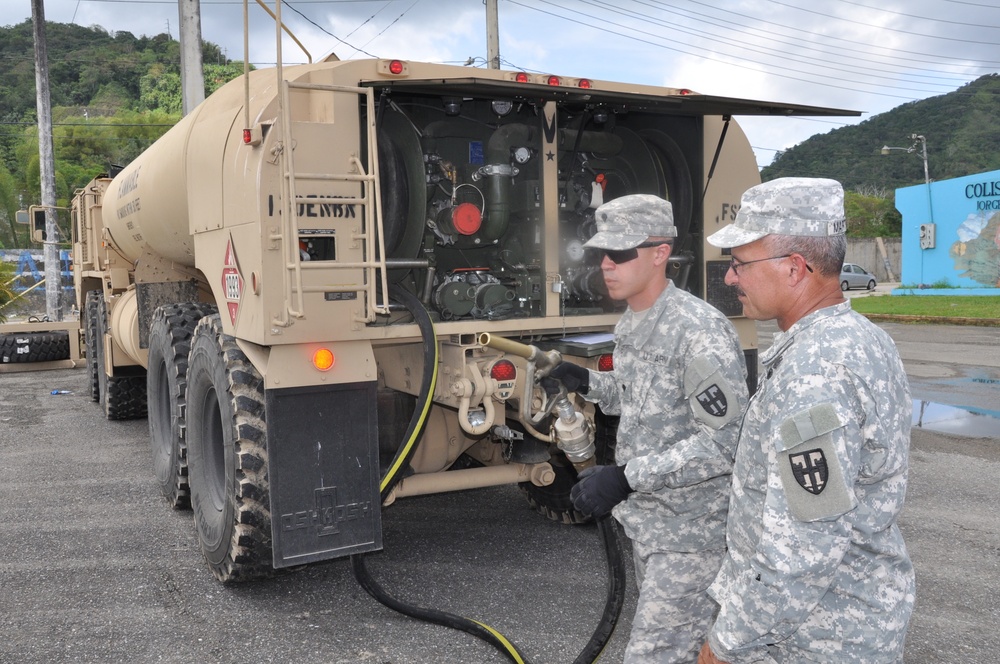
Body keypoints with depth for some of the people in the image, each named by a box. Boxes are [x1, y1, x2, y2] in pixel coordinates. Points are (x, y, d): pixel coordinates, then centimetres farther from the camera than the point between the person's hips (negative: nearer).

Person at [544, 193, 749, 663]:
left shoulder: (699, 330, -22)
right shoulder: (630, 323, 6)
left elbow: (724, 441, -25)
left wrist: (625, 479, -28)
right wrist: (588, 384, 3)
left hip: (691, 528, -9)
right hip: (647, 518, 9)